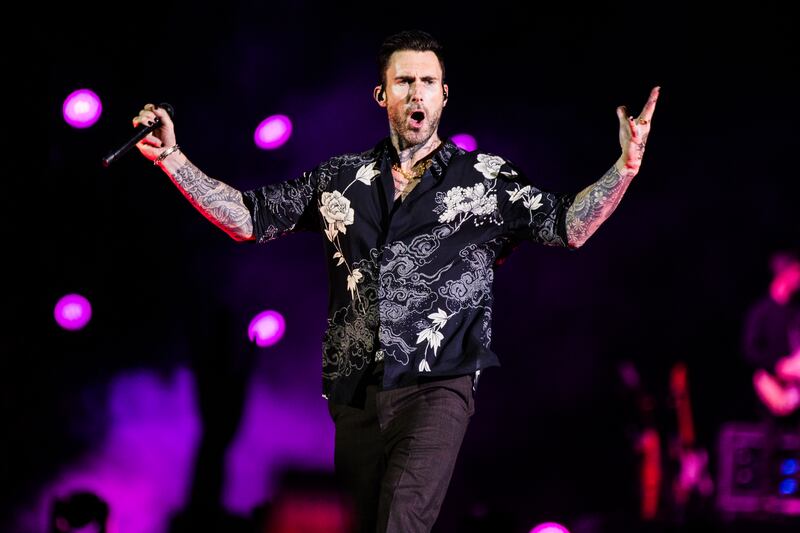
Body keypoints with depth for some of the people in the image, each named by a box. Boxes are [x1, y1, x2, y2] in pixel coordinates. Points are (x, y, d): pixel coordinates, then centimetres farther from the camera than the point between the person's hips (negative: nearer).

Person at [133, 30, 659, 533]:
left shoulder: (488, 179, 6)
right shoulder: (342, 177, 13)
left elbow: (568, 225, -2)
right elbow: (249, 218, 13)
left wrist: (625, 166, -18)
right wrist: (173, 158, 4)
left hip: (435, 388, -4)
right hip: (354, 394, 4)